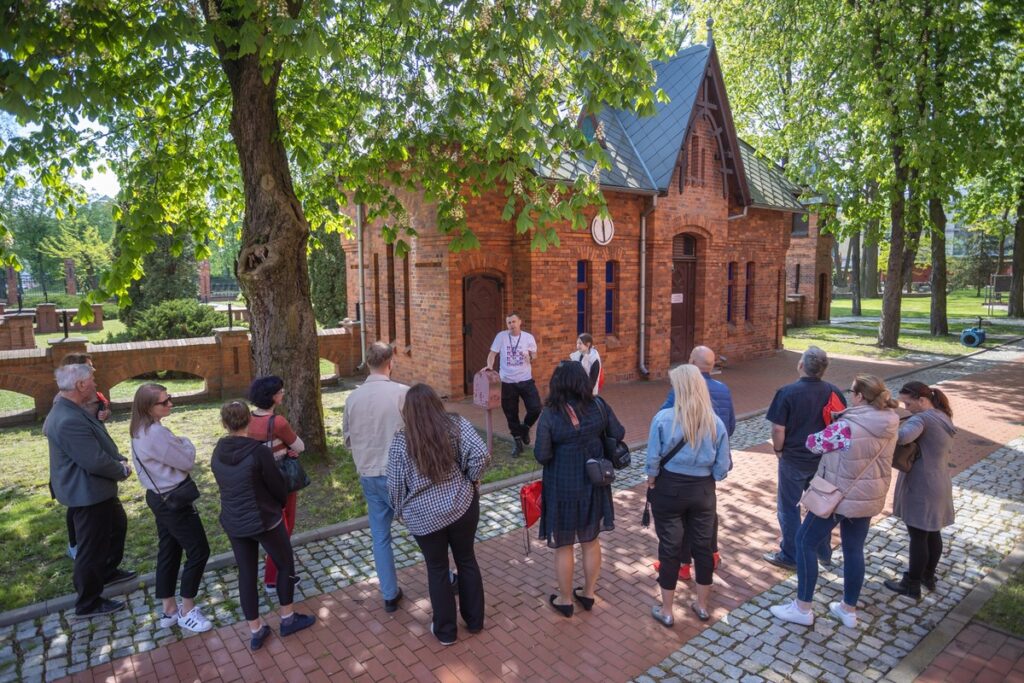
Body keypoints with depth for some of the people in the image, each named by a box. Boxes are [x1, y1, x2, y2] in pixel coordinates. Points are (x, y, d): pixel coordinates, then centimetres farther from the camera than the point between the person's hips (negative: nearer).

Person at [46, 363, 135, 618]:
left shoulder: (76, 410, 3)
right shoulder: (69, 421, -31)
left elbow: (101, 444, 12)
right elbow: (96, 461, -30)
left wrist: (120, 460, -2)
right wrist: (123, 471, -13)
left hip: (97, 489, 11)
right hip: (87, 493, -11)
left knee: (117, 525, 29)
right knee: (92, 548, 5)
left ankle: (108, 571, 49)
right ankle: (88, 604, 22)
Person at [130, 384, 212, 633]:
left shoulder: (141, 431, 5)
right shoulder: (156, 433, -27)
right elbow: (187, 462, -17)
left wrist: (178, 446, -1)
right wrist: (186, 443, -2)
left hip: (159, 496, 10)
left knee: (169, 552, 18)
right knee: (198, 551, 2)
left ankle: (169, 610, 30)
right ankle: (187, 612, 14)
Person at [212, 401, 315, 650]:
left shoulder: (218, 453, -5)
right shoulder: (260, 452, -22)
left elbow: (226, 485, 9)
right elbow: (278, 487, -12)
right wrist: (280, 506, 9)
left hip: (233, 523, 5)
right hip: (264, 520, -5)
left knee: (246, 574, 16)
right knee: (286, 565, 16)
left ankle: (255, 631, 27)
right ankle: (288, 619, 29)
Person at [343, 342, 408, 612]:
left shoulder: (352, 397, -1)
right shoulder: (401, 392, -16)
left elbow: (348, 440, 10)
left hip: (368, 476, 4)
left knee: (380, 536, 15)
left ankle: (390, 595, 26)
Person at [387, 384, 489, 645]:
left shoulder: (400, 441, -9)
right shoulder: (456, 424, -8)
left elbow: (395, 486, -4)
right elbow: (481, 454, -18)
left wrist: (401, 511, 15)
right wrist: (470, 480, -1)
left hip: (424, 516, -1)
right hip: (462, 505, 2)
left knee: (437, 569, 17)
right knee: (467, 560, 20)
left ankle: (445, 630, 31)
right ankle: (474, 621, 35)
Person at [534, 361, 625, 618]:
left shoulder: (550, 414, -19)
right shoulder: (599, 406, -8)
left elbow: (541, 456, -19)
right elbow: (618, 435, 2)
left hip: (562, 487, -4)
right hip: (593, 484, 4)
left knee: (564, 546, 14)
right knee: (591, 541, 21)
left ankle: (565, 600, 30)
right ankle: (588, 594, 38)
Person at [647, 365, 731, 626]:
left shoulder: (663, 418, -18)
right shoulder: (715, 422, -10)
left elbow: (653, 459, -13)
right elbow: (722, 467, -5)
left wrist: (651, 483, 4)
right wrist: (707, 479, 14)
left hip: (669, 489, -2)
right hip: (703, 491, 2)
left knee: (670, 549, 11)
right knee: (703, 547, 19)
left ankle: (666, 612, 25)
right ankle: (702, 606, 37)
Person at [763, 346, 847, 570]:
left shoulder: (788, 392, -19)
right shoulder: (834, 392, -4)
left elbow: (778, 429, -20)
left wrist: (778, 450, -2)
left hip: (794, 460, -5)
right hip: (824, 460, 5)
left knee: (789, 507, 9)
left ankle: (790, 556, 19)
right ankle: (824, 553, 34)